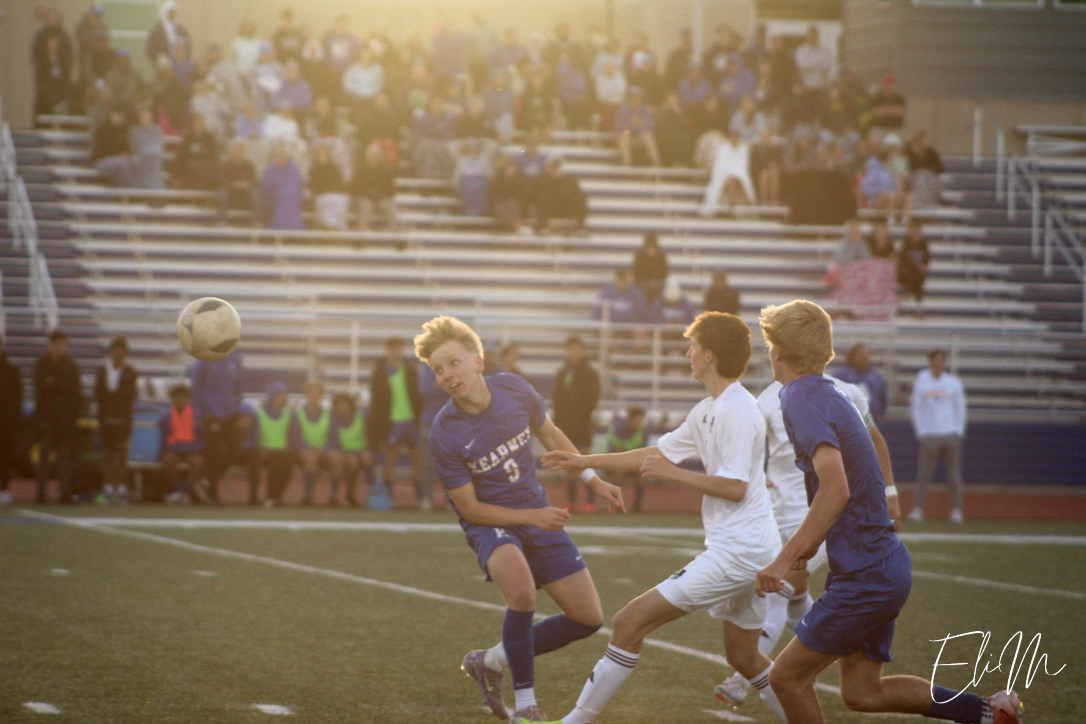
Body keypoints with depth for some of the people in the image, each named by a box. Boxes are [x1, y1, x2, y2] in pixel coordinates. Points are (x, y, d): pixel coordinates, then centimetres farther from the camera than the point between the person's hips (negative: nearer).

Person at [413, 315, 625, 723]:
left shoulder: (514, 390, -12)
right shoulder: (444, 434, -23)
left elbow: (550, 436, 10)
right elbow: (469, 509, -14)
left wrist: (595, 482, 12)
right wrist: (532, 517, -20)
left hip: (537, 513, 5)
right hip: (490, 522, -5)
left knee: (589, 619, 4)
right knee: (521, 590, -37)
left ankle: (491, 662, 21)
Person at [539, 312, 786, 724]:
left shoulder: (736, 411, -14)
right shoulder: (709, 411, 16)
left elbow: (734, 487, -21)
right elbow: (659, 454, 26)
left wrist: (672, 474, -13)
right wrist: (586, 462, 29)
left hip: (736, 550, -10)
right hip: (751, 551, 10)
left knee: (629, 623, -8)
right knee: (743, 657, 20)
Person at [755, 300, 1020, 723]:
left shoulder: (804, 401, -16)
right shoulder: (829, 395, 14)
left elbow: (836, 489, -29)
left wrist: (785, 560, -28)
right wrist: (807, 547, 28)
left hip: (865, 574, -9)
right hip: (885, 565, 9)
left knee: (787, 676, -1)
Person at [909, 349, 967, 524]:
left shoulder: (954, 383, 8)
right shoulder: (921, 382, 5)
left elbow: (960, 409, 11)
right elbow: (916, 409, 6)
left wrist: (959, 433, 2)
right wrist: (919, 432, -2)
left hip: (951, 435, 1)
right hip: (928, 435, -1)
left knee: (954, 473, 1)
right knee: (924, 472, -5)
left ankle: (956, 509, 5)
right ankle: (917, 508, -4)